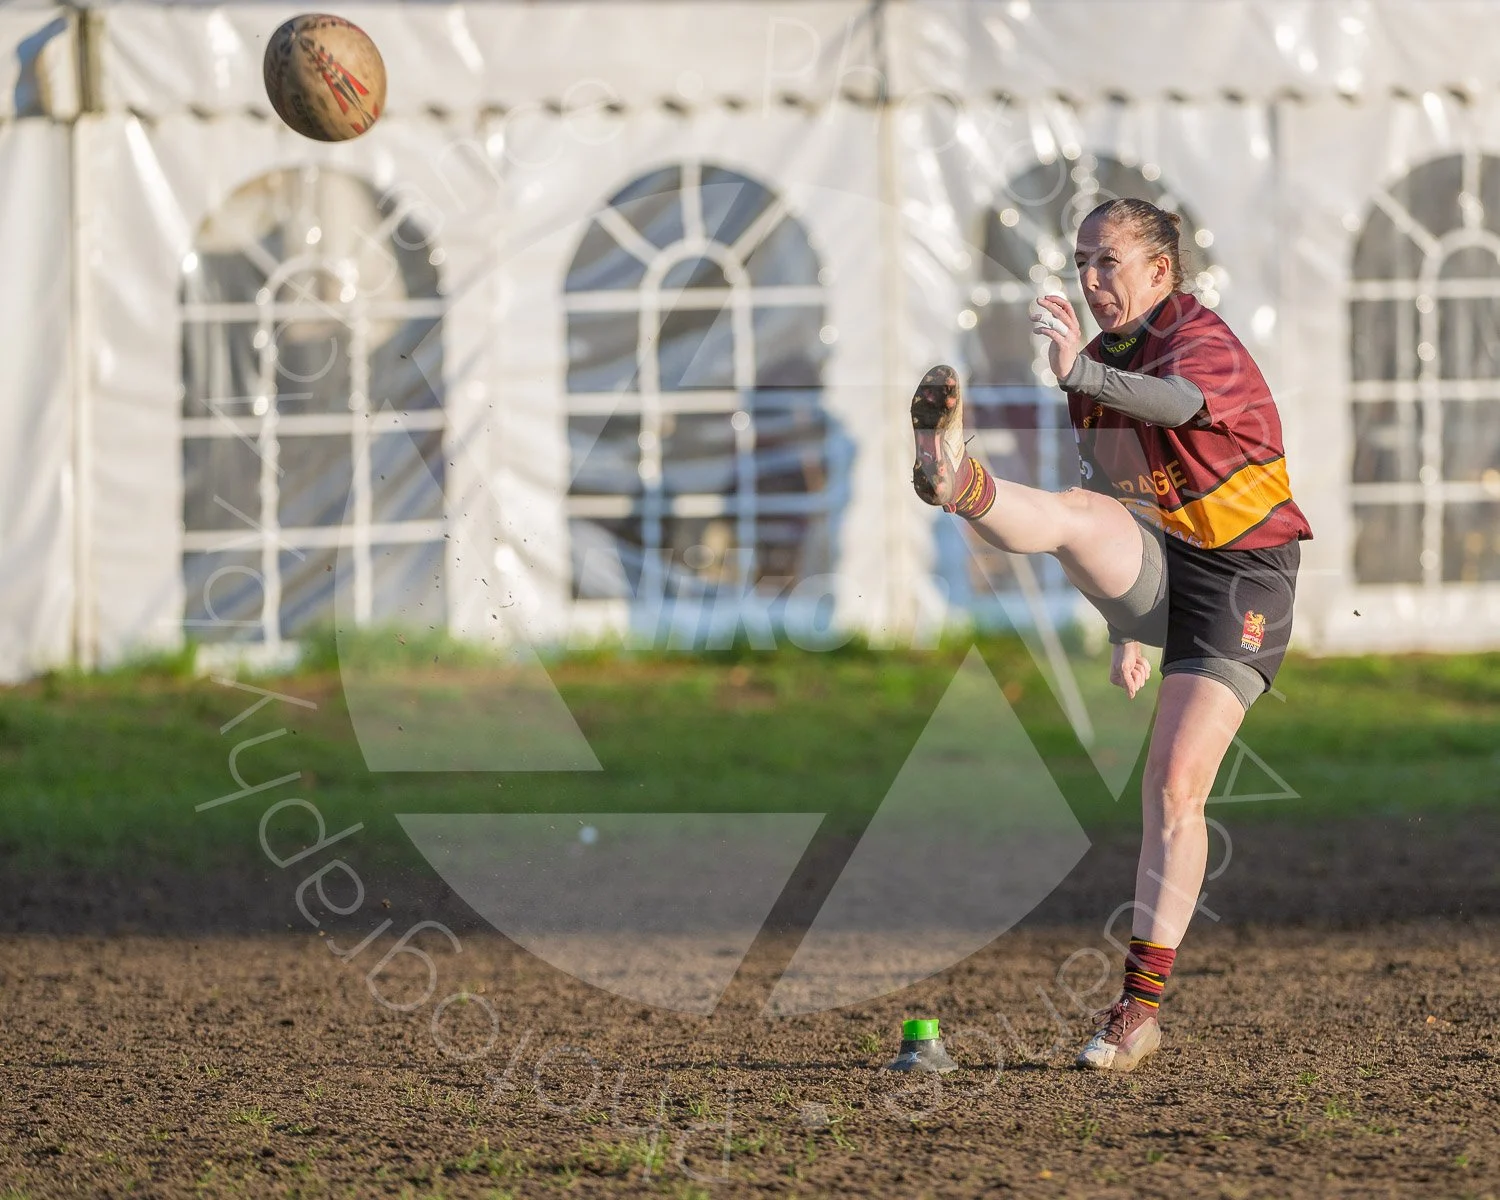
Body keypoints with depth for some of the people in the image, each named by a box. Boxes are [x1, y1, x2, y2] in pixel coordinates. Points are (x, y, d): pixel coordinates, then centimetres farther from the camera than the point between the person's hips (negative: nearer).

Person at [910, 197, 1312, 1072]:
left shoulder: (1204, 341, -14)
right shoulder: (1104, 360, 12)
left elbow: (1179, 402, -40)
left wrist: (1081, 374, -60)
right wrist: (1125, 632, 22)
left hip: (1238, 578, -6)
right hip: (1148, 569, 6)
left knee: (1176, 789, -12)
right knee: (1081, 514, -29)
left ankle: (1143, 1006, -7)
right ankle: (958, 483, -63)